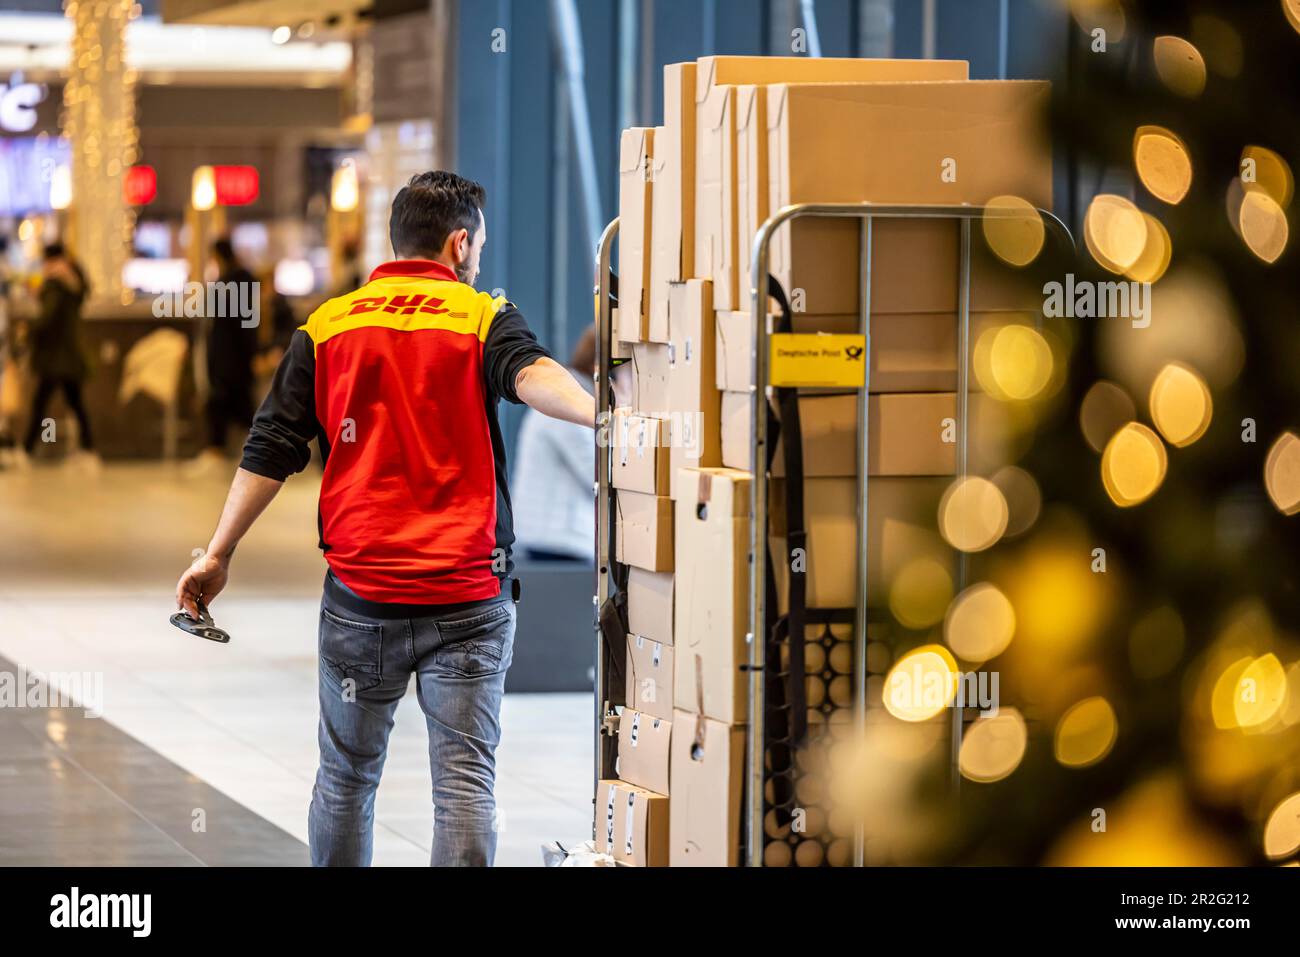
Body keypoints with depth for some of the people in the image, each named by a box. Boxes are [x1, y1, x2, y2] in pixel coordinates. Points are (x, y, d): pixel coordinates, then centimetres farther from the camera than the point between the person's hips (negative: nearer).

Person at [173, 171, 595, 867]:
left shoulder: (328, 327, 8)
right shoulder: (483, 320, 1)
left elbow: (270, 452, 6)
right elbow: (532, 376, -21)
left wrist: (218, 554, 12)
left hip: (360, 593, 2)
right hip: (466, 596, -2)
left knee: (346, 776, 14)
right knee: (465, 780, -3)